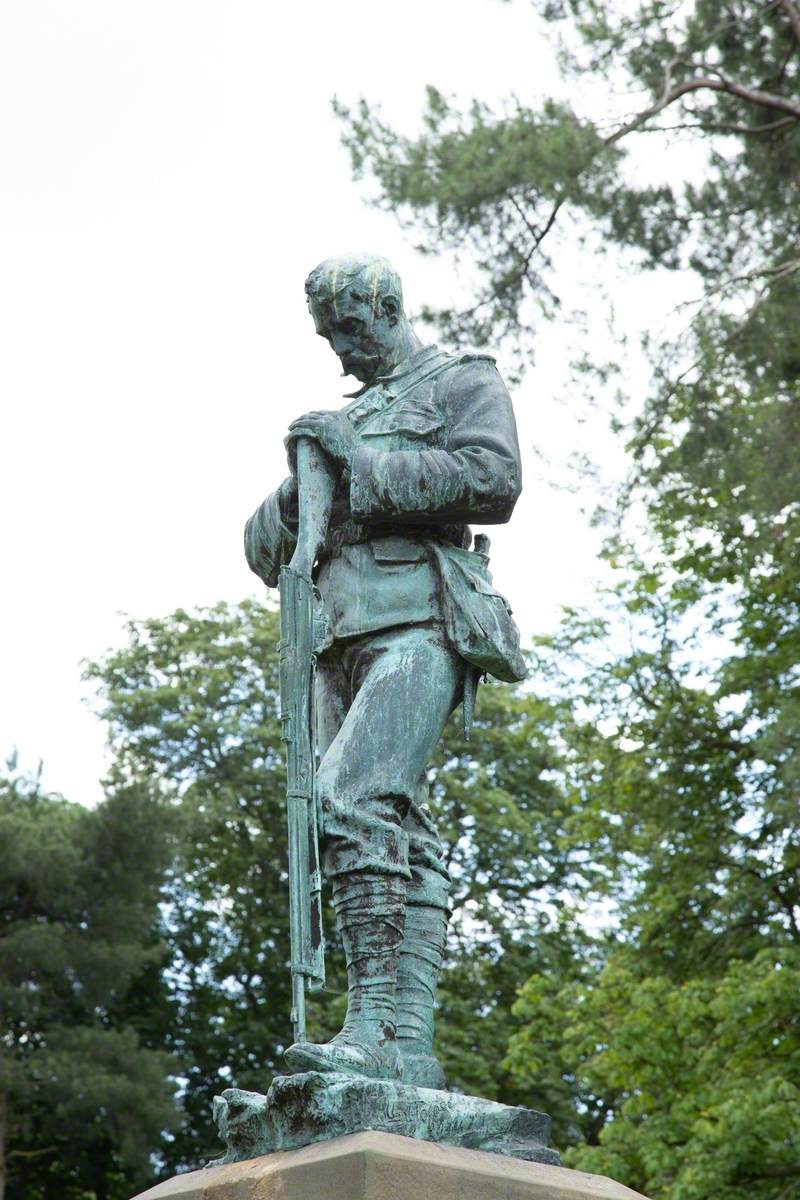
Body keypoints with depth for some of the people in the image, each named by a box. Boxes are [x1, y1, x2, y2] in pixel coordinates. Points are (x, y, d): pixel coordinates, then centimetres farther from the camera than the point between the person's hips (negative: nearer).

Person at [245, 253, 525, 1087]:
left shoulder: (461, 383, 12)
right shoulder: (343, 421, 31)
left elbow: (495, 481, -8)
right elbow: (264, 550, 26)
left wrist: (361, 463, -8)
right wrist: (299, 489, 3)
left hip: (418, 623, -7)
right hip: (343, 642, 8)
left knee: (355, 801, -25)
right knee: (398, 837, 1)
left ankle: (378, 1026, -30)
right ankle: (409, 1047, -2)